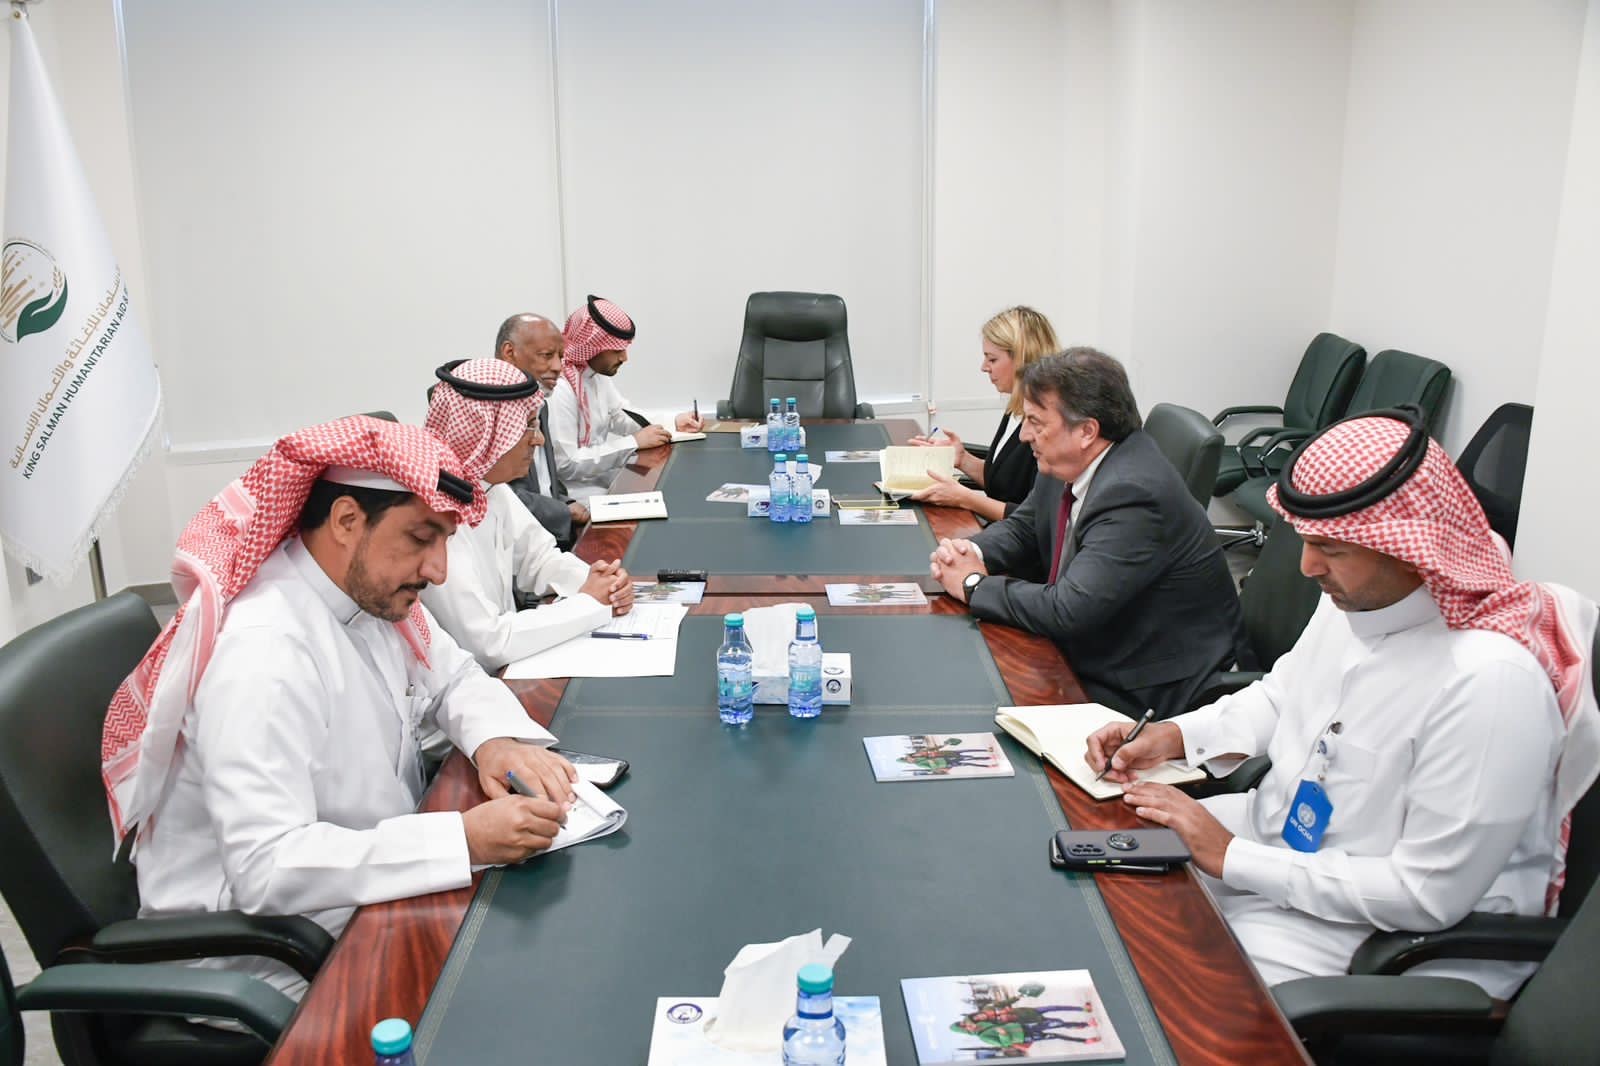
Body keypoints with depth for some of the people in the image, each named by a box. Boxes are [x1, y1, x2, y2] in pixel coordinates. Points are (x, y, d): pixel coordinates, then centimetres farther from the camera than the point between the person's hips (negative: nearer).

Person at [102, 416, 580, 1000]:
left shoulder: (371, 592, -3)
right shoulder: (265, 652, -28)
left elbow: (455, 677, 10)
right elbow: (266, 869, -33)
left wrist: (496, 740, -13)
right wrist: (465, 839, -38)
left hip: (367, 884, 8)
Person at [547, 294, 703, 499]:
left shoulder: (598, 374, 4)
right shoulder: (559, 389, -24)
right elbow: (565, 465, -26)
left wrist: (673, 423, -3)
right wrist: (634, 442, -23)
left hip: (601, 474, 8)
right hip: (578, 493, -8)